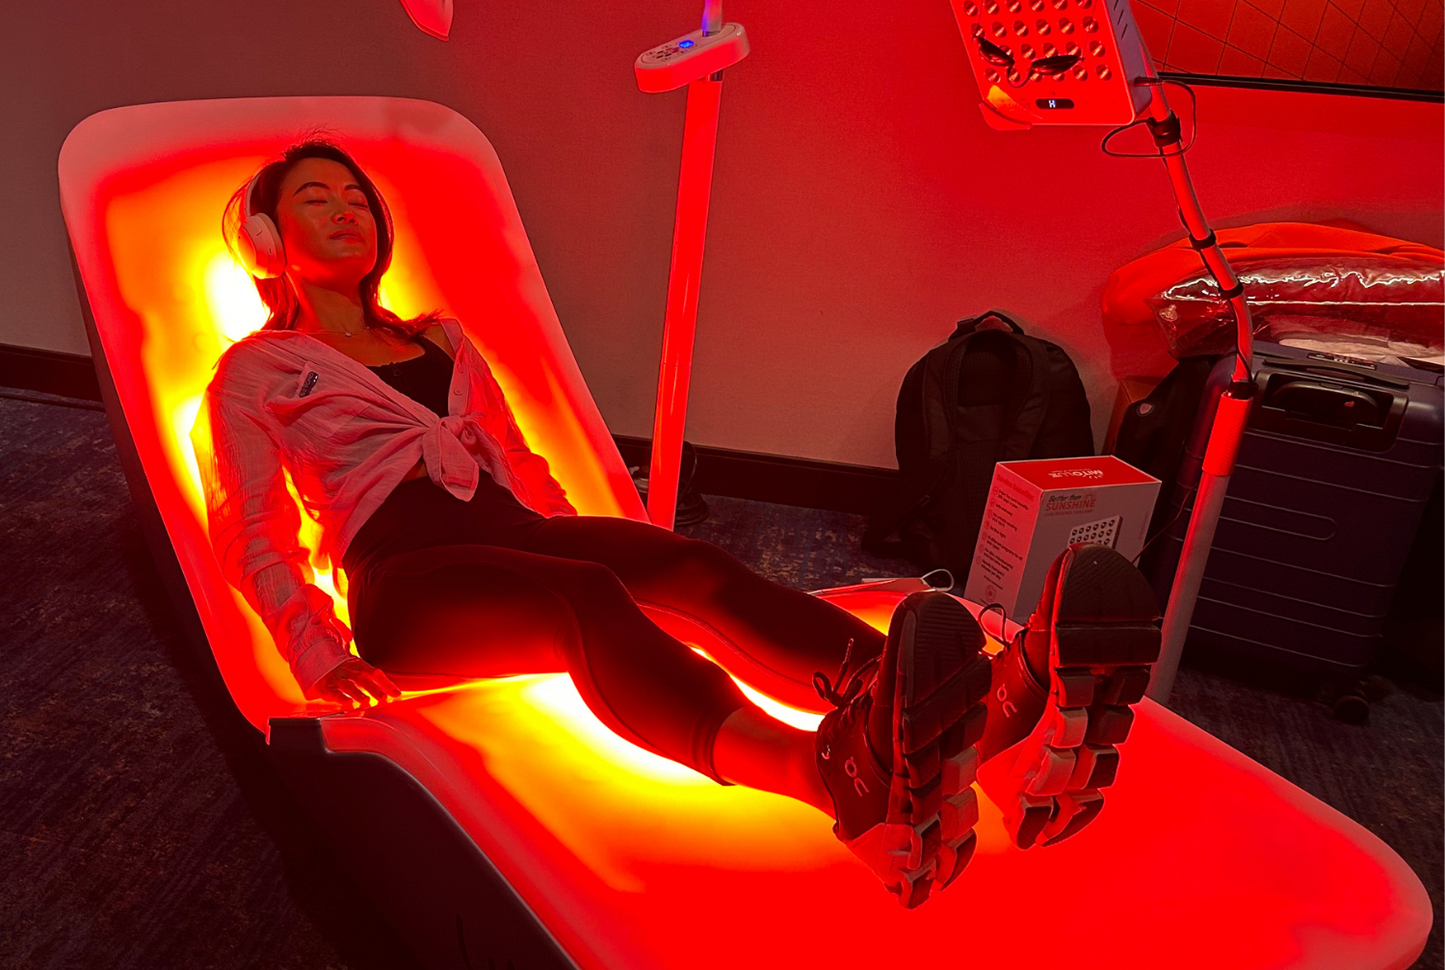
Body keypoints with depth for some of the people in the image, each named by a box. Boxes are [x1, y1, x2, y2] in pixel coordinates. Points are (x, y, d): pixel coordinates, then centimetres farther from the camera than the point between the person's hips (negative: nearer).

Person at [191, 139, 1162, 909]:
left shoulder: (441, 338, 27)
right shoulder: (255, 372, 14)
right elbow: (252, 533, 5)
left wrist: (585, 546, 10)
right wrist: (321, 651, -12)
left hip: (512, 532, 5)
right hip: (406, 576, -4)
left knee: (695, 567, -27)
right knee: (587, 602, -39)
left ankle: (994, 709, -50)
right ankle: (841, 775, -67)